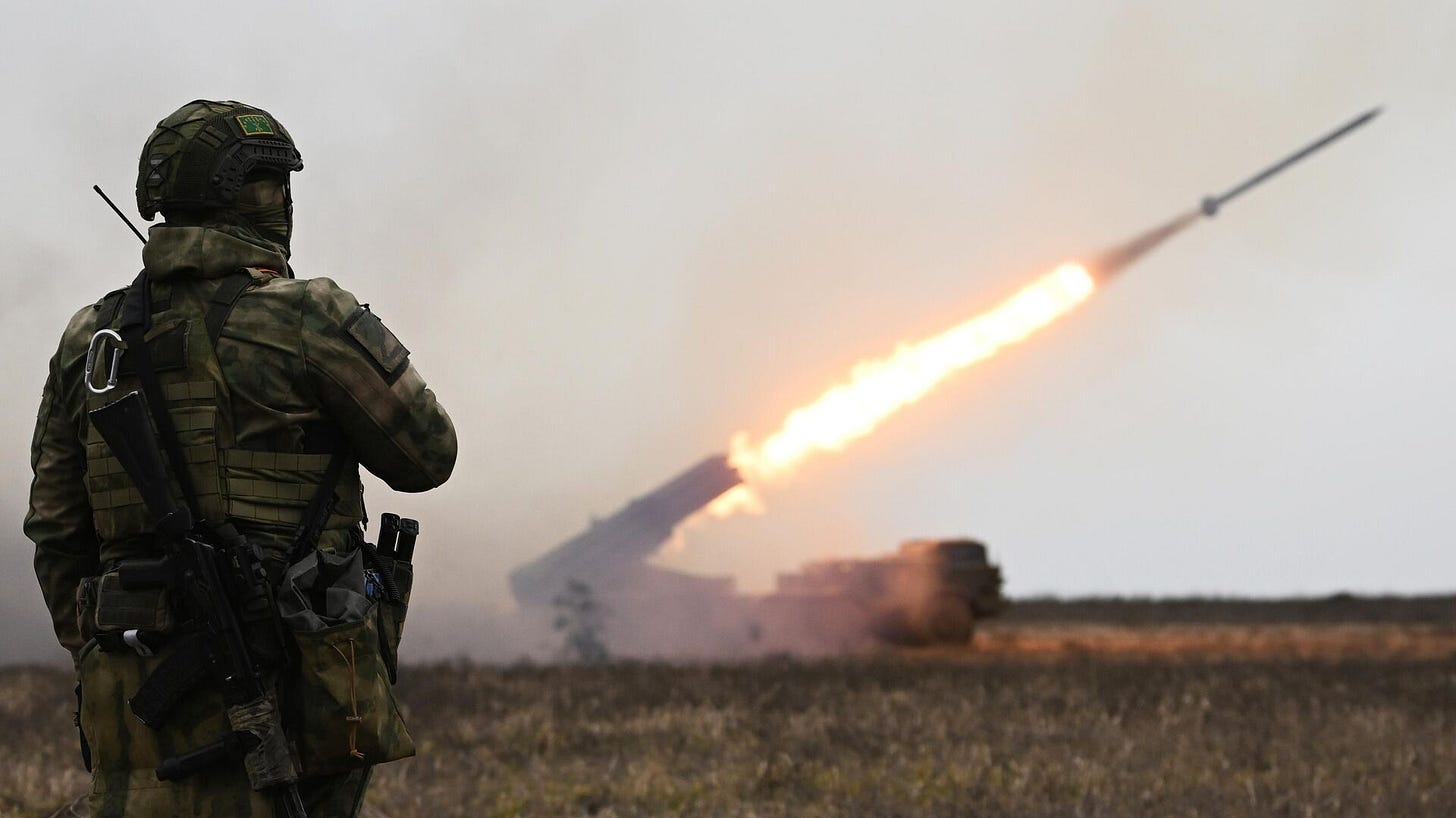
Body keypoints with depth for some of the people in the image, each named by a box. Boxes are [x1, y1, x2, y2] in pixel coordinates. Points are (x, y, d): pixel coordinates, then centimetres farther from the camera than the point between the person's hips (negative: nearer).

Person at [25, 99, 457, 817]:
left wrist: (99, 665, 22)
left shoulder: (90, 340, 9)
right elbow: (426, 456, 4)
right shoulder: (307, 317, -7)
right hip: (290, 673, -4)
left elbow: (58, 533, 13)